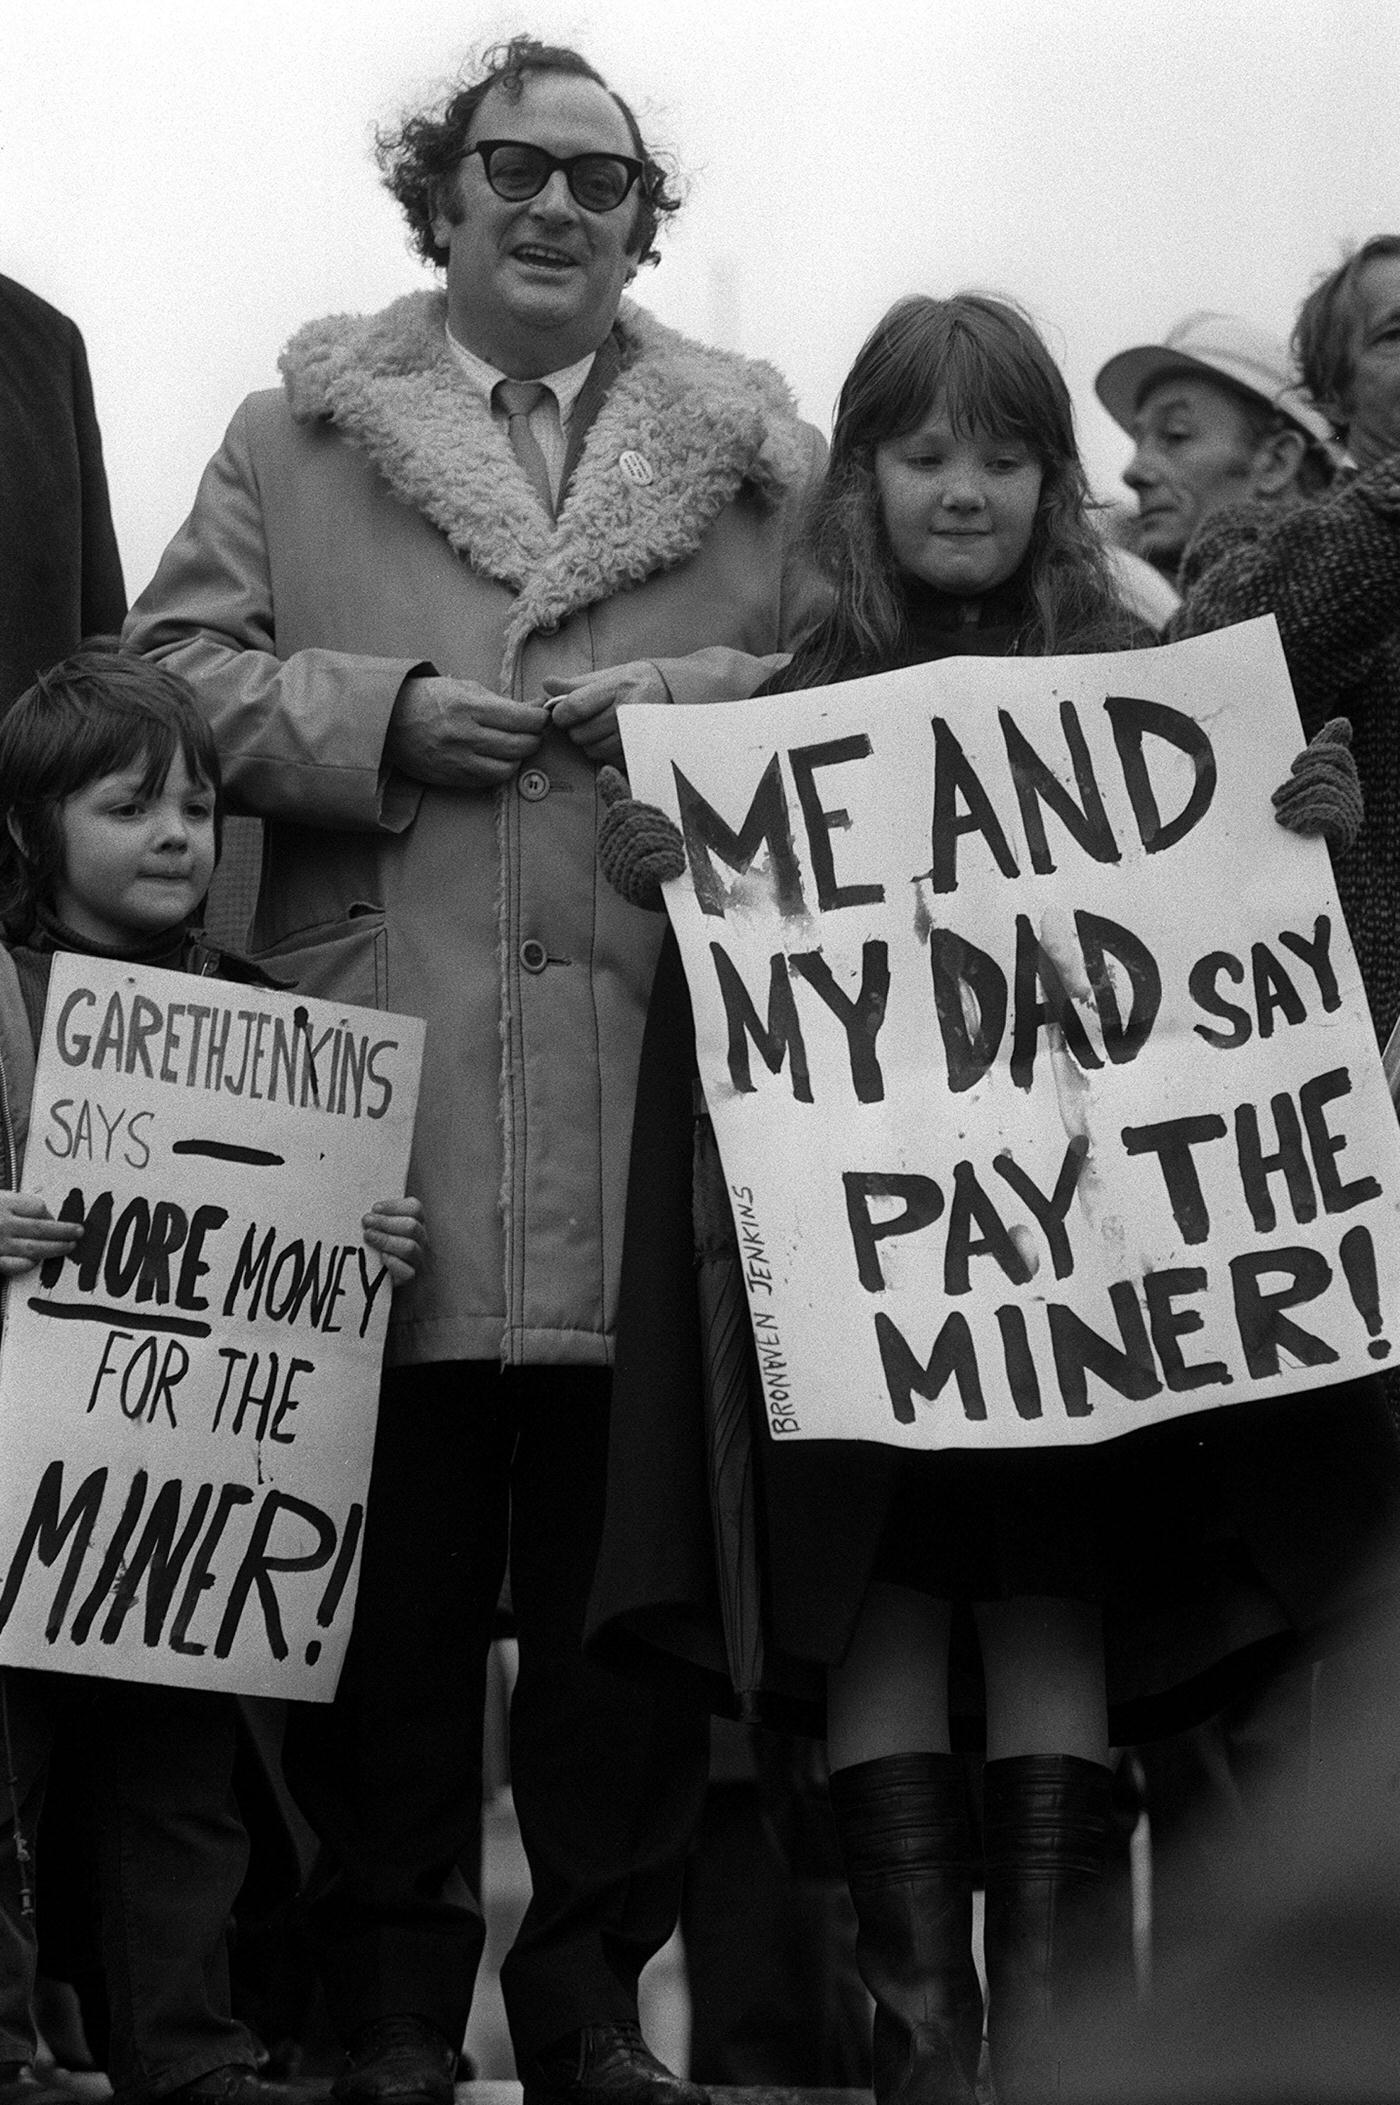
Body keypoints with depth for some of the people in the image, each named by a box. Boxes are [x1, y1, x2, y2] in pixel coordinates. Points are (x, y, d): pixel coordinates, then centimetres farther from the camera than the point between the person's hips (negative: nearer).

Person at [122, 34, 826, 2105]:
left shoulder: (760, 453, 14)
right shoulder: (298, 433, 12)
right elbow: (178, 667, 8)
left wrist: (712, 703, -7)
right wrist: (380, 716, -7)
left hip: (662, 1095, 1)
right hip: (382, 1099, -1)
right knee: (389, 1561, 0)